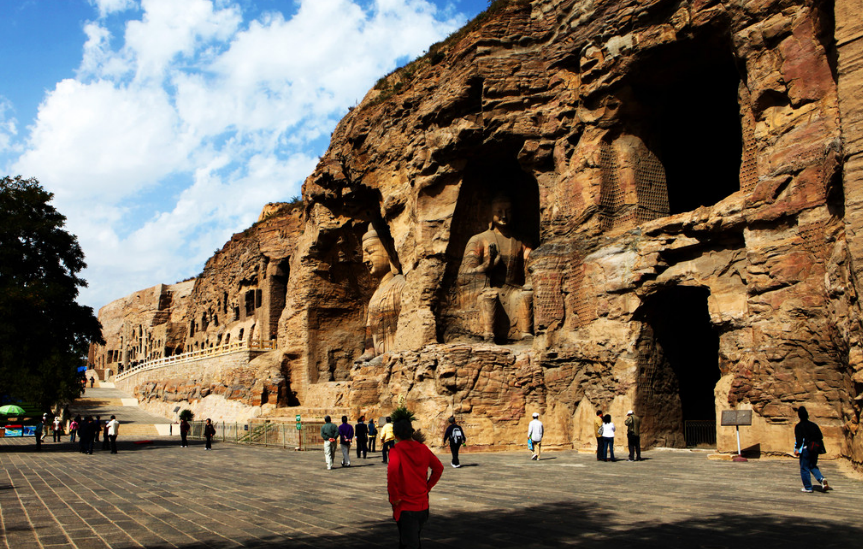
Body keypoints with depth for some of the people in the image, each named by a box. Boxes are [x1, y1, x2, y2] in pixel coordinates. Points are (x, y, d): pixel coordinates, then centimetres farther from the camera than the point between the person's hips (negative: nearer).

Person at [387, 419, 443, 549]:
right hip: (422, 504, 6)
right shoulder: (423, 448, 4)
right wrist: (427, 487, 12)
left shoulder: (396, 450, -12)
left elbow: (392, 469, -30)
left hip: (405, 506, -5)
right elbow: (438, 468, 10)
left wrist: (394, 496, -20)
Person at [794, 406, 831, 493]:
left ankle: (808, 487, 6)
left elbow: (798, 439, -14)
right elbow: (820, 437, 11)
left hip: (805, 449, -5)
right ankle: (822, 479, -7)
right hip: (815, 450, 6)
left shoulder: (799, 426, -7)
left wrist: (797, 449, -11)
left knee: (804, 468, 4)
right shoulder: (814, 425, 10)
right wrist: (818, 446, 19)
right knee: (813, 466, 18)